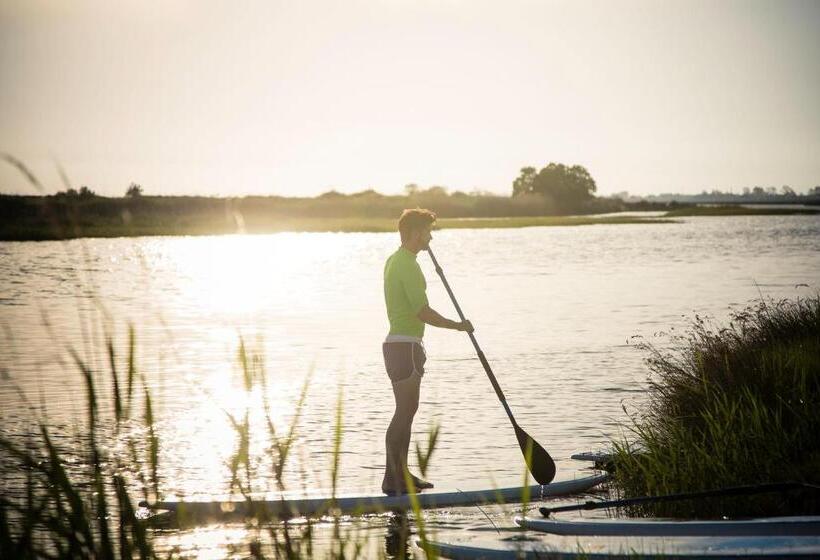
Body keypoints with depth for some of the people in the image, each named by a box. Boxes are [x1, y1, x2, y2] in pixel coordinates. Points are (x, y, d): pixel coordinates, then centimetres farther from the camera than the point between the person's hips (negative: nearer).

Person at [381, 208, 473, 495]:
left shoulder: (394, 261, 16)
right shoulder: (407, 265, -17)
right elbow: (422, 312, -21)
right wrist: (457, 325, -12)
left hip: (397, 343, 11)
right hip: (406, 345, -11)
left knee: (406, 410, 14)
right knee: (405, 411, -9)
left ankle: (401, 474, 20)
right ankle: (393, 479, -9)